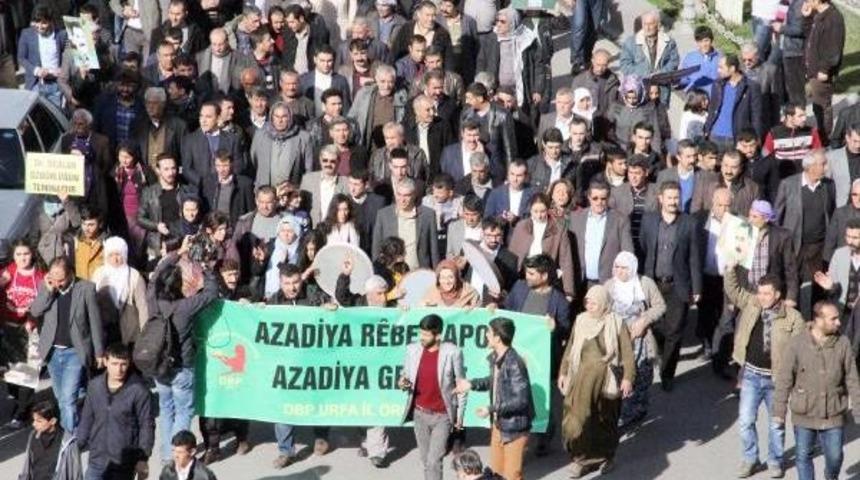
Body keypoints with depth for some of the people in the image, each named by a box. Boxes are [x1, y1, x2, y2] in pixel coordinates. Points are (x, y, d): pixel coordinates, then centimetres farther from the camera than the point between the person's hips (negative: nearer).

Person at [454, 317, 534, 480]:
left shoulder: (514, 363, -27)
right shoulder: (494, 357, 0)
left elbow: (521, 399, -28)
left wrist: (491, 409, -27)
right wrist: (472, 384, 6)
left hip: (514, 427, -9)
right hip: (498, 424, 9)